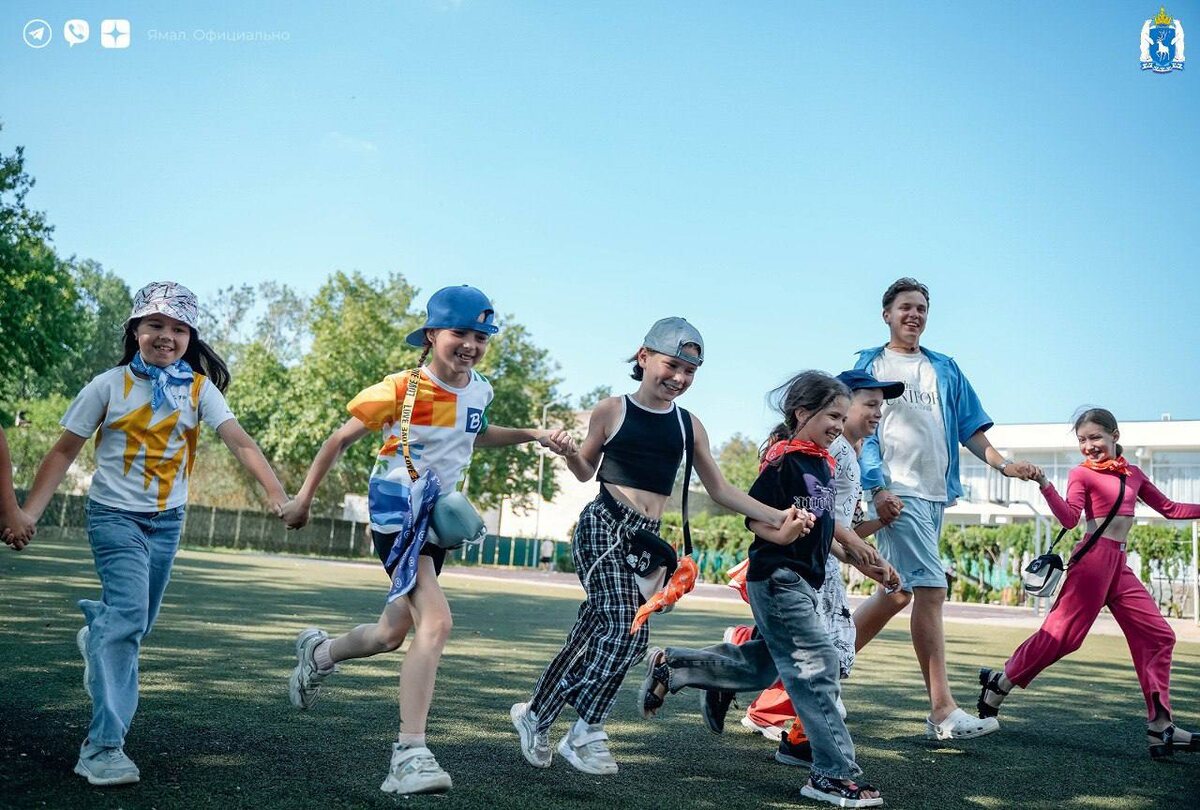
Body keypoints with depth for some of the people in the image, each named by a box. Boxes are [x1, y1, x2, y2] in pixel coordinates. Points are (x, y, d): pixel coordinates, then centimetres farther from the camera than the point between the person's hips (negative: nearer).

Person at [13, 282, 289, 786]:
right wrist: (28, 513, -12)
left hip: (167, 521, 3)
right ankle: (103, 747, -15)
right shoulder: (109, 385, -7)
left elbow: (240, 442, -15)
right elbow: (64, 451, -4)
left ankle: (96, 633, 52)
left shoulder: (199, 388, -4)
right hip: (115, 515, -3)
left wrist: (275, 492, -30)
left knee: (138, 622, 14)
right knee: (130, 614, -20)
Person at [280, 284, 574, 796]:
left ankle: (318, 653, 50)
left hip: (439, 514, 7)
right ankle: (410, 755, -20)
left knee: (393, 633, 19)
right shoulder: (401, 389, -15)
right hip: (398, 511, -7)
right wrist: (303, 498, -1)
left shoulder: (480, 390, 3)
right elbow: (341, 438, -4)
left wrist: (534, 436, 12)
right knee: (435, 622, -24)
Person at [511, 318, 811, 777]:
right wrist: (567, 451, -14)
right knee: (626, 630, -18)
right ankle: (587, 731, 1)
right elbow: (587, 471, 9)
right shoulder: (612, 411, 0)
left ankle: (535, 714, 25)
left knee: (590, 635, 7)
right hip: (604, 527, -4)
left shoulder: (688, 425, 10)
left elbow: (718, 488, 12)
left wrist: (776, 517, 5)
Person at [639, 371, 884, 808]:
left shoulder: (823, 464, 14)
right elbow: (753, 516, -15)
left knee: (760, 666, 15)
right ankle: (833, 773, -1)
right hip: (777, 578, -10)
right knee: (816, 664, -8)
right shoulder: (782, 460, -13)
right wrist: (781, 535, -29)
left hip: (804, 581, 10)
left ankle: (670, 664, 28)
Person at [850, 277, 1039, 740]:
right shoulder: (871, 366, 6)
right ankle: (942, 712, -8)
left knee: (899, 592, 8)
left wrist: (1002, 464, 1)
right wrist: (877, 488, -13)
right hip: (898, 493, -6)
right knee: (931, 588, -13)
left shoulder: (945, 370, 20)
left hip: (937, 494, 6)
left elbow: (970, 428, 18)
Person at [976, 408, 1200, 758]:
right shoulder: (1082, 474, -1)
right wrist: (1045, 486, -28)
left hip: (1119, 566, 7)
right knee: (1061, 632, -9)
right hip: (1094, 559, -7)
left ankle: (1161, 727, 4)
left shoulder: (1133, 474, 16)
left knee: (1158, 635, 2)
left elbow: (1169, 508, 23)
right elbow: (1070, 518, -15)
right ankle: (1000, 682, 5)